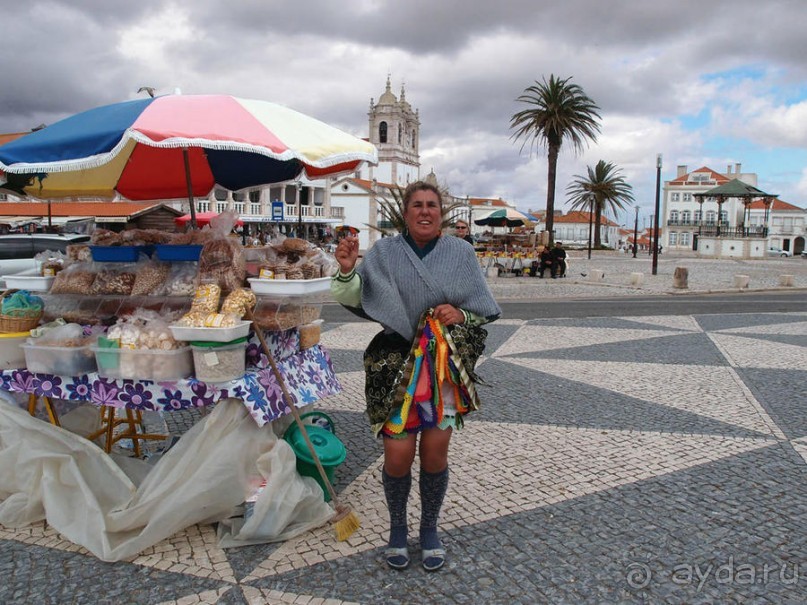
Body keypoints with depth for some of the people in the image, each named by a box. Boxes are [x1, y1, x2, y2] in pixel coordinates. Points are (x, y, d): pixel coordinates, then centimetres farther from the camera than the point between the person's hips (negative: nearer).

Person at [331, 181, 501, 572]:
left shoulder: (460, 253, 4)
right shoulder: (384, 252, 1)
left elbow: (486, 309, 9)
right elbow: (354, 299, -4)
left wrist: (461, 315, -11)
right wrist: (347, 271, -23)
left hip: (446, 367, 1)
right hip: (397, 364, -1)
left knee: (435, 453, 7)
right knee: (398, 454, 0)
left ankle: (429, 528, 31)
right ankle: (397, 526, 28)